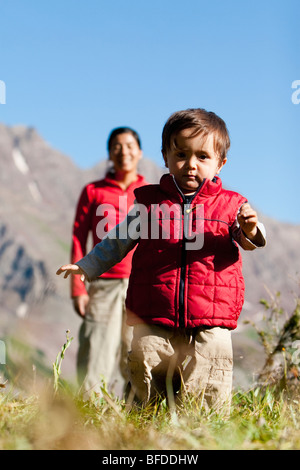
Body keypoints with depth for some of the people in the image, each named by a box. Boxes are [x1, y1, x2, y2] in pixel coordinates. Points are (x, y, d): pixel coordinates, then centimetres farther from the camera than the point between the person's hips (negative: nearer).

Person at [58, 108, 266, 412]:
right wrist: (86, 267, 16)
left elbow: (247, 240, -8)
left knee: (209, 402, 3)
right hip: (154, 325, 1)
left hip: (210, 327, -1)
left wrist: (250, 231, -30)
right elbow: (118, 241, 16)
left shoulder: (231, 205, 5)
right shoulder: (150, 203, 7)